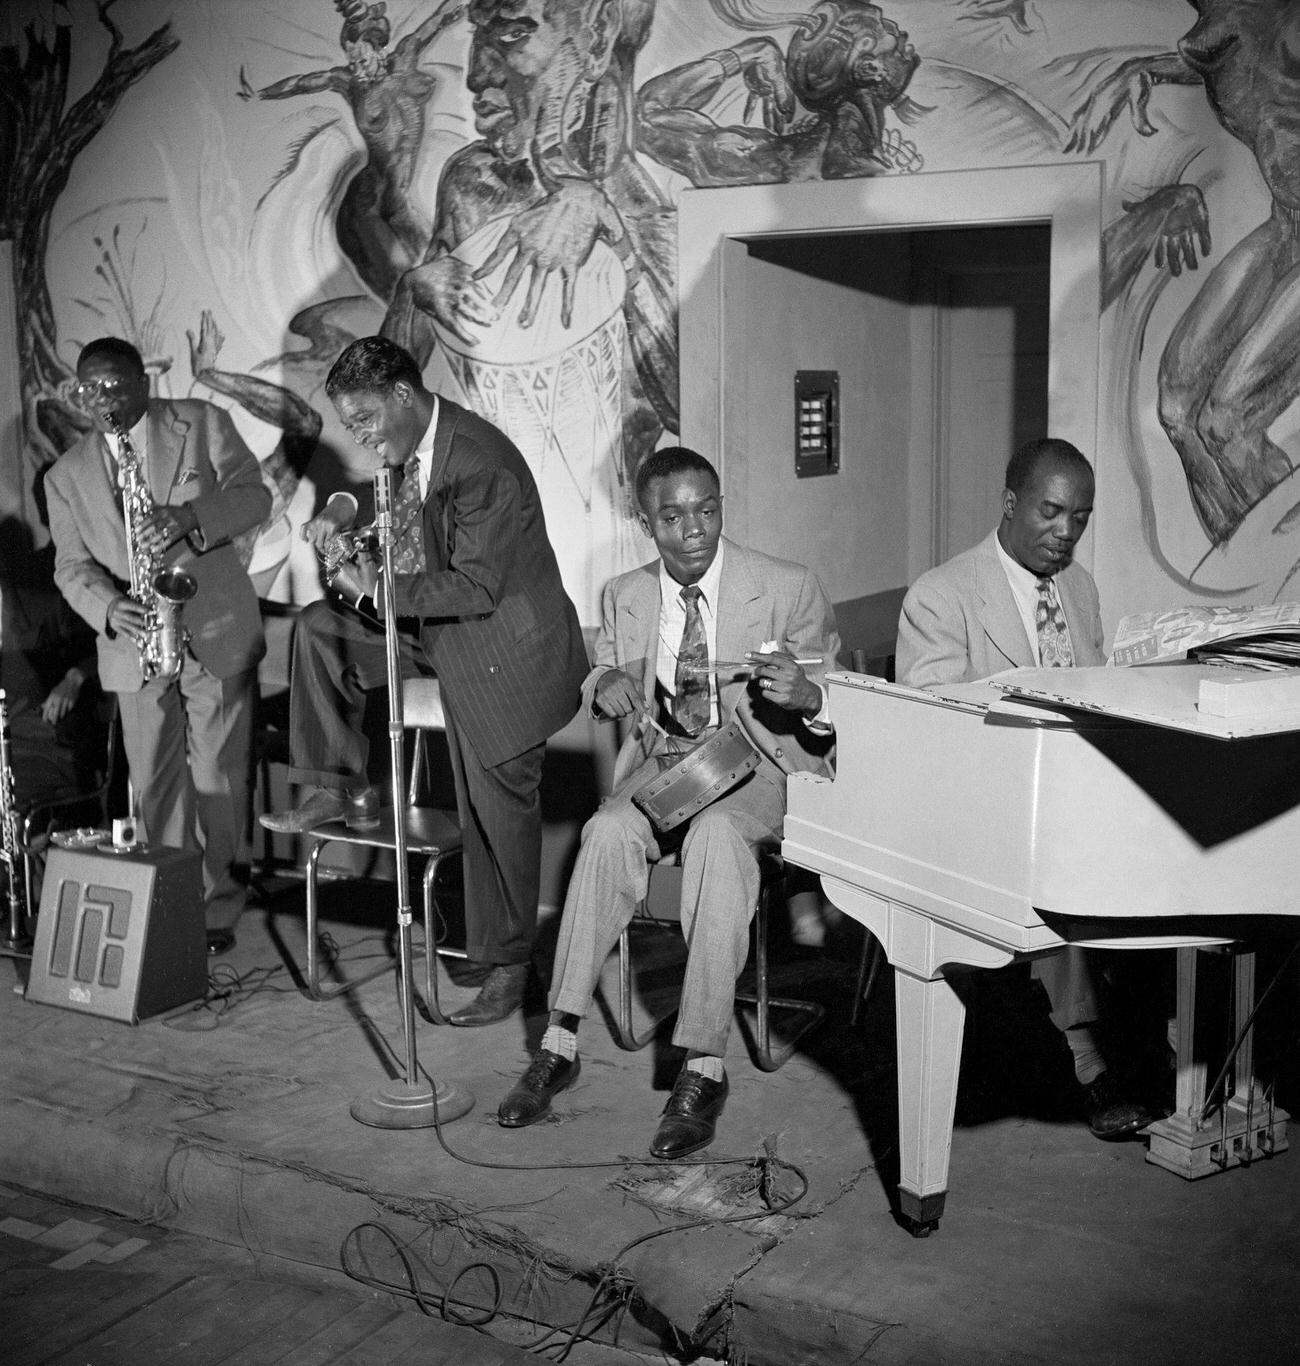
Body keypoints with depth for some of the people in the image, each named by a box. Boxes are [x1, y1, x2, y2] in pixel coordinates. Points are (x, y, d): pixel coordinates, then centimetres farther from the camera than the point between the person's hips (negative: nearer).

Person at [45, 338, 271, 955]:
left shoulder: (204, 423, 3)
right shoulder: (67, 475, 8)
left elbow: (254, 495, -5)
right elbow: (72, 565, 3)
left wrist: (190, 517, -24)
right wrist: (110, 607, -18)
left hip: (217, 633, -2)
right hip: (134, 642, 2)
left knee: (217, 778, 0)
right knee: (154, 784, 5)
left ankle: (218, 908, 10)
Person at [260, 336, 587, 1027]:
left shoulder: (481, 464, -27)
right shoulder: (411, 447, 0)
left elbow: (478, 589, -28)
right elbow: (390, 502, 22)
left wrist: (382, 589, -28)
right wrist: (343, 510, 1)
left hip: (503, 652, -9)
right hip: (435, 630, 9)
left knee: (498, 812, -2)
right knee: (320, 628, 2)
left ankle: (507, 965, 12)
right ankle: (343, 790, 8)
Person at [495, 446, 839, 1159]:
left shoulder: (790, 588, -4)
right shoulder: (624, 596, 7)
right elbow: (598, 682, 21)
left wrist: (806, 695, -26)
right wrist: (607, 688, -5)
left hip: (757, 766, -3)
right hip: (661, 760, 3)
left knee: (717, 834, -36)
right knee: (609, 831, -30)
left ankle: (703, 1068, -33)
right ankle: (560, 1043, -22)